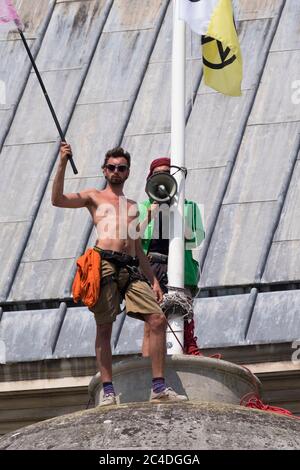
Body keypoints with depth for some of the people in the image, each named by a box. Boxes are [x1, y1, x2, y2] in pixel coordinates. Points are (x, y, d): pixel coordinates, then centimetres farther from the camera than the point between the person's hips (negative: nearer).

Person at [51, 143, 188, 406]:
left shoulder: (132, 206, 27)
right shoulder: (94, 197, 15)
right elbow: (58, 200, -1)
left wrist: (153, 280, 20)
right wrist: (62, 164, -9)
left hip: (131, 270, 4)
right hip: (105, 264, -4)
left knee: (158, 319, -9)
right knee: (104, 328, -5)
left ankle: (159, 388, -8)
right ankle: (108, 391, -5)